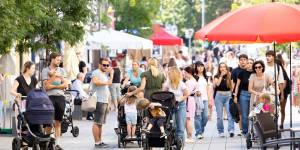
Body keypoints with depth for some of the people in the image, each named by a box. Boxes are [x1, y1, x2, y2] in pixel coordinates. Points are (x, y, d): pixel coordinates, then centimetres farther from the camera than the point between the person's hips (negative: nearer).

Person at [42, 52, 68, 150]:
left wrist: (53, 86, -6)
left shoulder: (62, 70, 15)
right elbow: (46, 85, -6)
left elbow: (65, 85, 4)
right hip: (50, 97, -3)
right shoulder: (45, 71, 5)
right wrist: (55, 75, -11)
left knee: (58, 122, 4)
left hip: (60, 97, 3)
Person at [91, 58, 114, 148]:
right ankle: (97, 143, -11)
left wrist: (108, 104, 26)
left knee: (100, 123, 12)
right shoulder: (96, 73, -6)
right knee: (97, 123, -10)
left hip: (105, 102, 10)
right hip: (99, 101, -10)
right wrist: (107, 83, -19)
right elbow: (95, 81, -29)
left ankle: (100, 141, 17)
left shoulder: (104, 75, 24)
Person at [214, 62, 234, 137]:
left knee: (230, 114, -15)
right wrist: (221, 75, -16)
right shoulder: (217, 76, 5)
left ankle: (231, 130, -24)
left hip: (228, 95, 0)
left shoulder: (229, 76, 8)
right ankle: (220, 131, 8)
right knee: (219, 116, 0)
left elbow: (232, 87, 14)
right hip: (219, 96, 0)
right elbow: (217, 84, -15)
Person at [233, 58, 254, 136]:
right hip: (244, 94, 0)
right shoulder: (242, 73, 2)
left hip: (253, 95, 0)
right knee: (244, 115, 1)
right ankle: (245, 131, 10)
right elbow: (237, 85, 6)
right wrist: (235, 96, 2)